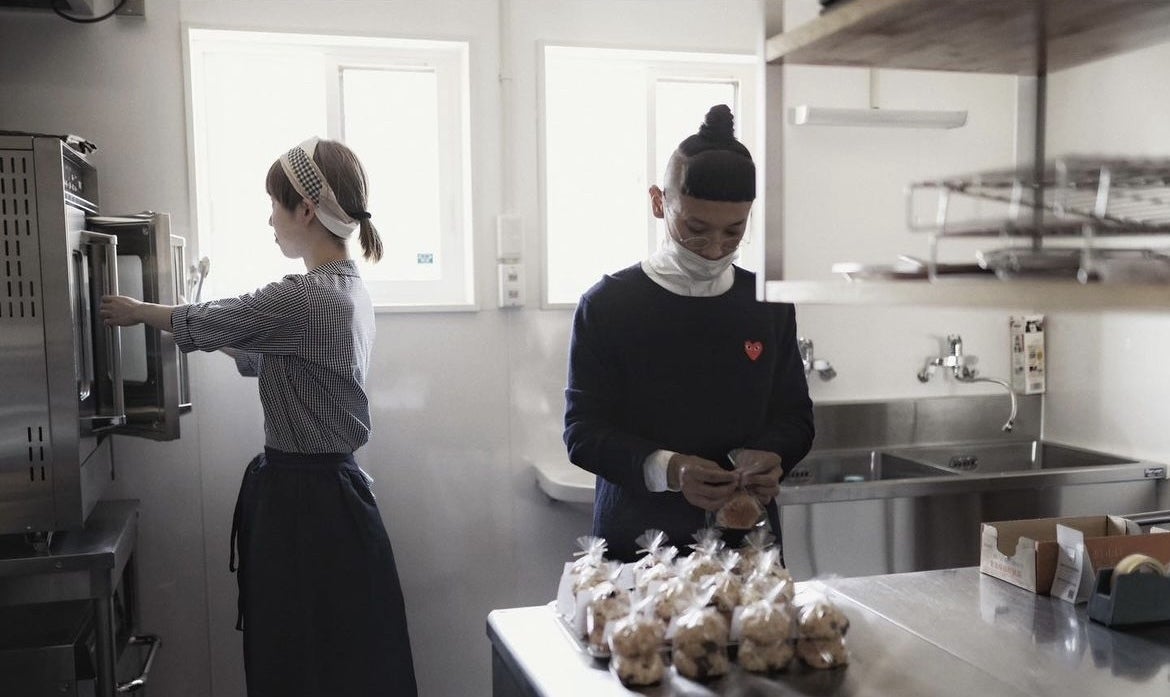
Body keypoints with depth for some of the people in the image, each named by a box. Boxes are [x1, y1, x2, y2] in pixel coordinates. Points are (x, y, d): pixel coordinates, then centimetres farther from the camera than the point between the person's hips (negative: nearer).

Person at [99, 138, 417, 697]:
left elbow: (209, 324, -5)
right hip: (324, 489, 9)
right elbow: (258, 357, 19)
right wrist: (185, 324, 24)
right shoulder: (346, 290, 8)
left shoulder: (304, 300, -22)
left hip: (307, 503, -9)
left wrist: (136, 311, 13)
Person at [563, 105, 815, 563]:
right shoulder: (608, 305, -6)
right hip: (637, 541, -2)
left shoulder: (770, 305, 3)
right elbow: (583, 430, -8)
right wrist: (664, 469, -25)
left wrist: (766, 457, -14)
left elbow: (794, 418, 9)